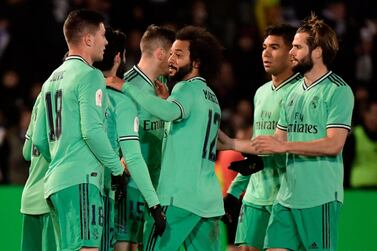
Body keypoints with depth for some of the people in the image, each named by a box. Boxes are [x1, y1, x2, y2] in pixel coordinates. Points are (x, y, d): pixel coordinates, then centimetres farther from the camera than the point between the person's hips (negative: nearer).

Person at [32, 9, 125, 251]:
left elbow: (39, 140, 20)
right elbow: (92, 130, -16)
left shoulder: (53, 79, 19)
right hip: (81, 181, -9)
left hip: (56, 180, 9)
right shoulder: (90, 76, -6)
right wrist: (117, 167, -5)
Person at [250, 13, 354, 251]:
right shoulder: (295, 92, 17)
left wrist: (283, 146, -16)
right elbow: (279, 138, 21)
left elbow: (334, 145, -16)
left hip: (320, 198, -8)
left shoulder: (338, 91, -8)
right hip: (287, 195, 8)